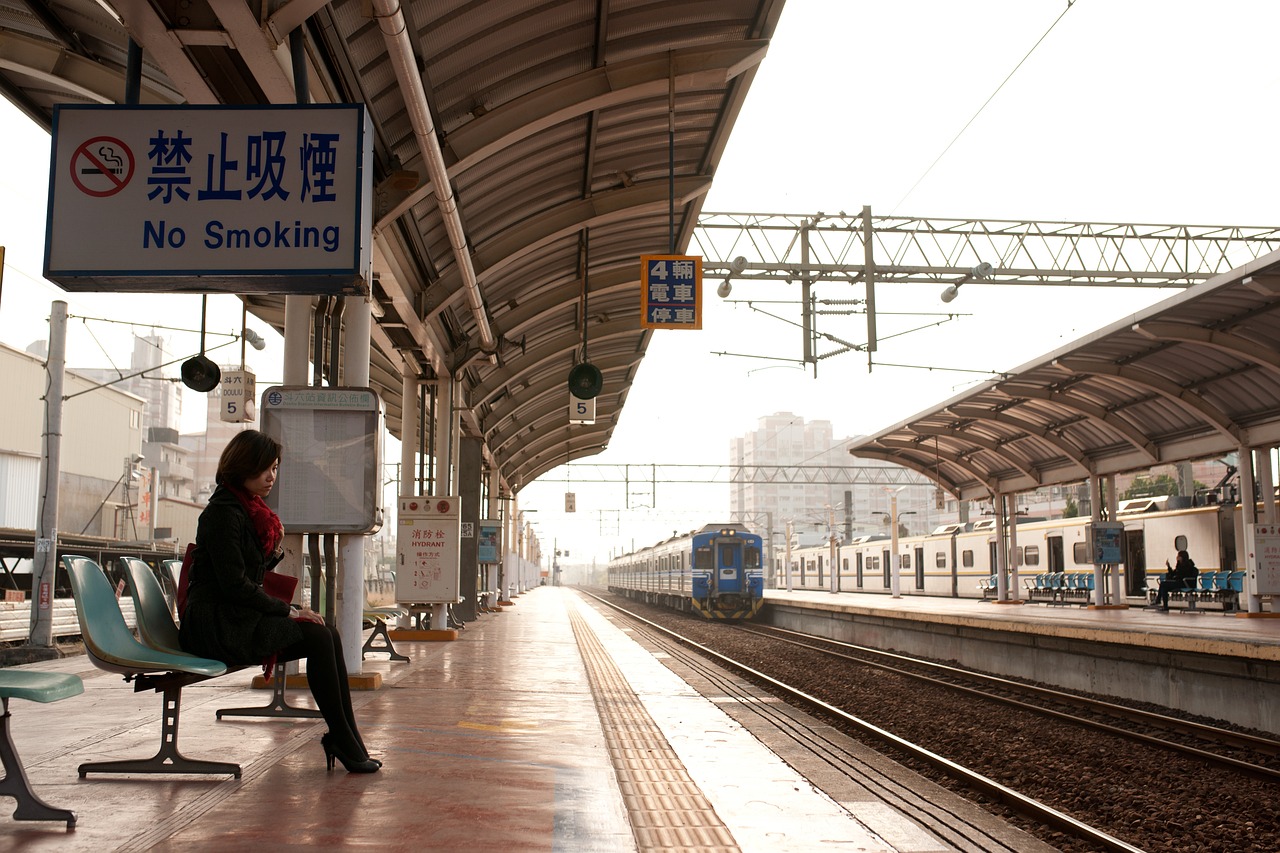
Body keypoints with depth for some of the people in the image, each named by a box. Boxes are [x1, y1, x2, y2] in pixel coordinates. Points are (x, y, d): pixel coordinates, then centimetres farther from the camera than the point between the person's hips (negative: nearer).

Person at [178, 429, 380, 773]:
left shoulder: (252, 509, 16)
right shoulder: (223, 512, -13)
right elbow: (234, 584, -18)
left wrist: (275, 552, -1)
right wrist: (288, 611, -12)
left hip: (240, 616, 9)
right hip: (218, 625, -9)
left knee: (328, 636, -10)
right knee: (318, 637, -20)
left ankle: (346, 741, -10)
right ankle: (343, 741, -12)